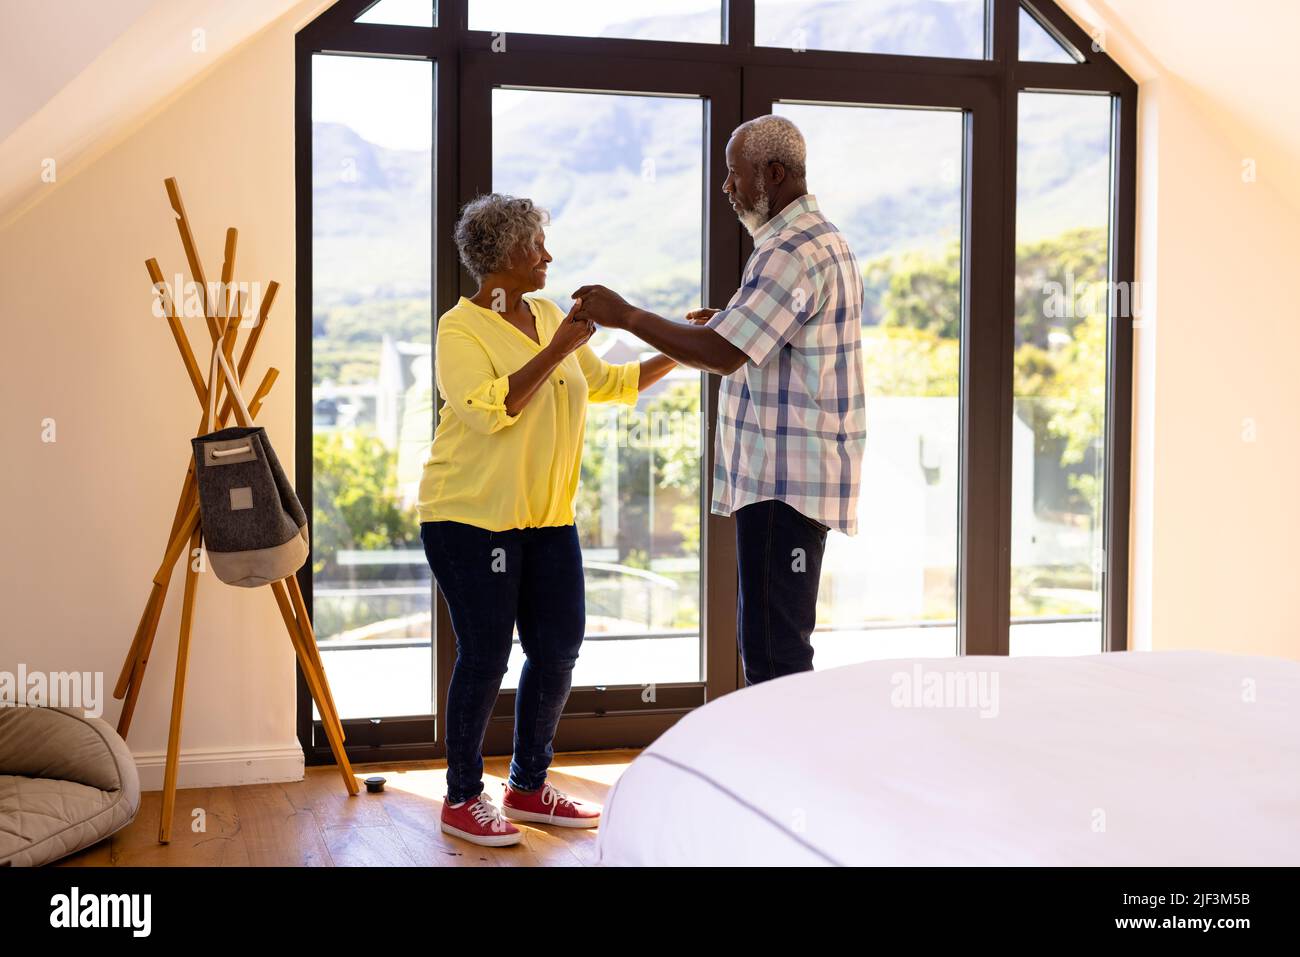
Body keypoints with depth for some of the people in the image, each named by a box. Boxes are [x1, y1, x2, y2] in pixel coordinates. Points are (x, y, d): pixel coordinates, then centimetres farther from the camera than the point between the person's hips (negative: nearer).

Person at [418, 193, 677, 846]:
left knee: (558, 650, 6)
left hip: (546, 516, 7)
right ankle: (462, 797, 14)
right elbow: (490, 409, -25)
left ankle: (528, 786, 23)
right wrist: (555, 350, -24)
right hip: (471, 516, -7)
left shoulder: (548, 315, 11)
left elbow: (606, 382, 21)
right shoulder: (461, 329, -10)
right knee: (486, 656, -3)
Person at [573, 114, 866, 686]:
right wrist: (729, 324, 16)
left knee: (773, 647, -7)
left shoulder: (793, 251, -17)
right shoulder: (819, 240, 18)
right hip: (784, 477, 11)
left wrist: (625, 315, -14)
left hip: (783, 482, -11)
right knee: (764, 637, 17)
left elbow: (722, 355, -23)